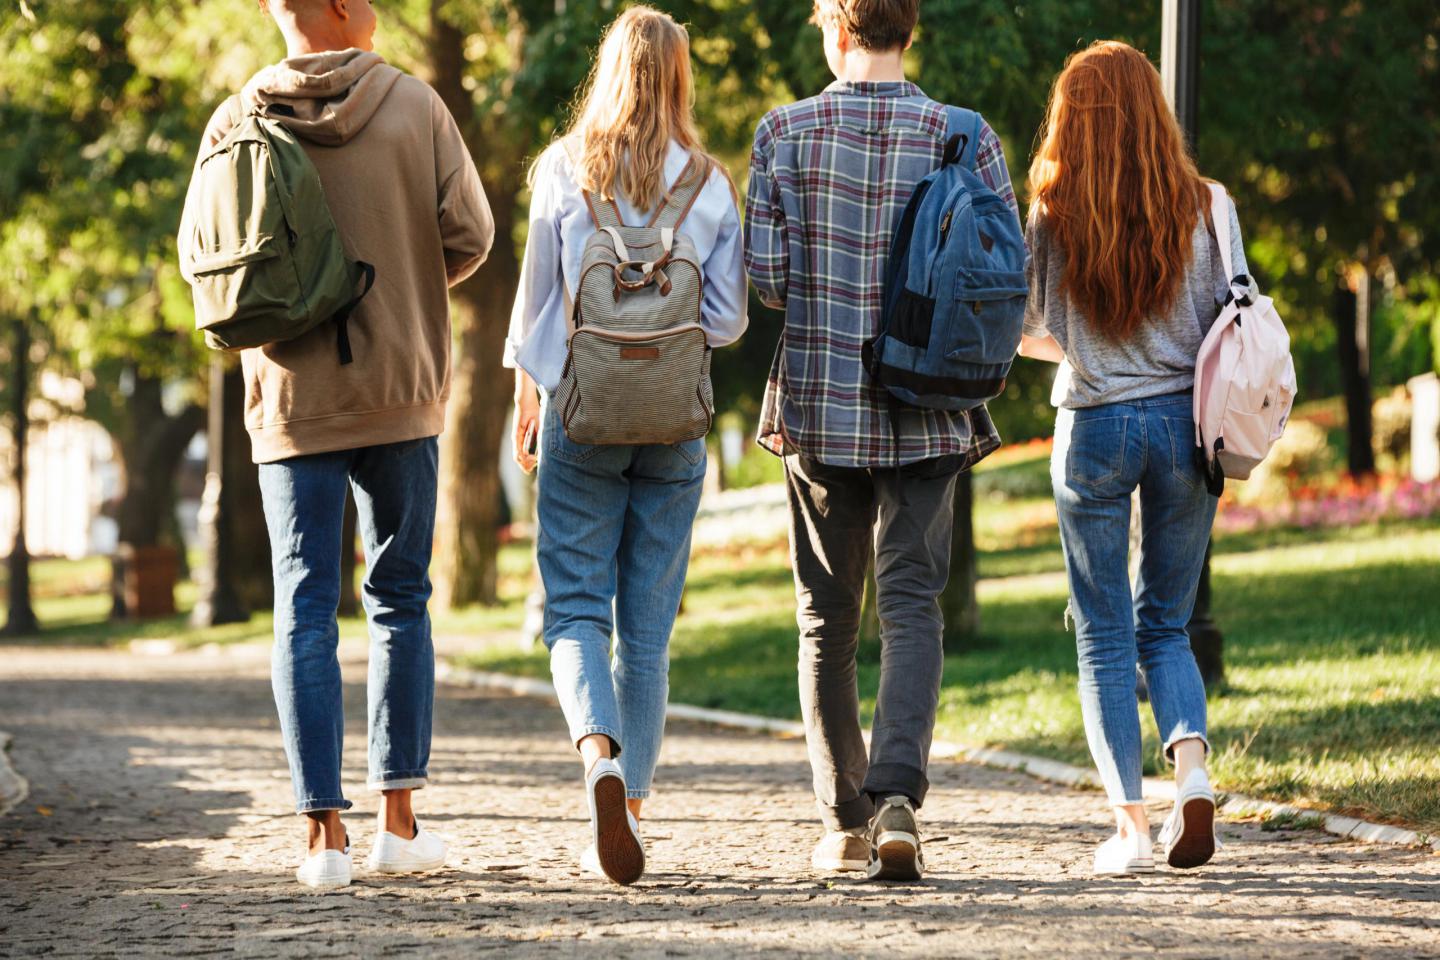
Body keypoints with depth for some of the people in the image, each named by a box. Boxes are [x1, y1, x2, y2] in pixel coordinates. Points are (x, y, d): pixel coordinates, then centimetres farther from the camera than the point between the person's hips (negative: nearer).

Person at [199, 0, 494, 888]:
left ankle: (326, 832, -2)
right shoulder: (415, 107, -6)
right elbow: (469, 234, -4)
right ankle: (400, 817, 9)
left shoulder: (237, 123, -3)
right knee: (401, 599, 12)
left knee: (307, 611, 3)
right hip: (401, 390, 0)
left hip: (293, 395, 0)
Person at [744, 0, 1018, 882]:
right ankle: (897, 797, -21)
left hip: (819, 408, 0)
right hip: (926, 412, 0)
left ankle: (846, 824, 16)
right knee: (911, 604, 0)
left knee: (828, 620, 12)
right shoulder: (965, 139, -4)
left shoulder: (788, 133, -5)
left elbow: (764, 273, -6)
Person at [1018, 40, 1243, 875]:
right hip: (1183, 423, 2)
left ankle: (1131, 824, -1)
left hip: (1095, 428, -2)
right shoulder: (1202, 209, -3)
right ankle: (1193, 769, -9)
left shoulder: (1055, 219, -7)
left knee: (1104, 636, 7)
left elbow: (1030, 336, 3)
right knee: (1165, 625, 15)